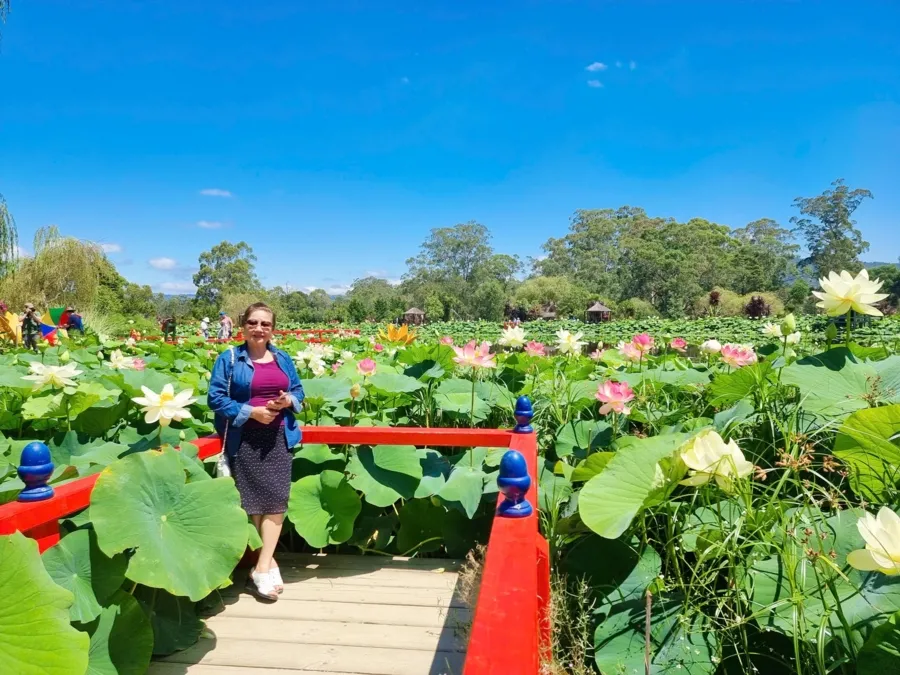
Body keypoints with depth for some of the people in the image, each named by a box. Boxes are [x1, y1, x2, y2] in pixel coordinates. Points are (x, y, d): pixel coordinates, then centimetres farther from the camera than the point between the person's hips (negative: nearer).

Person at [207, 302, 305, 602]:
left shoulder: (283, 359, 11)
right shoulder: (229, 359, -1)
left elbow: (298, 390, 17)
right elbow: (215, 397, -6)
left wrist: (289, 400, -7)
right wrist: (250, 411, -15)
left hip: (278, 438, 4)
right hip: (244, 440, -3)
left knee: (277, 499, -3)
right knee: (252, 501, 0)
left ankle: (261, 568, 3)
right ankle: (268, 561, 17)